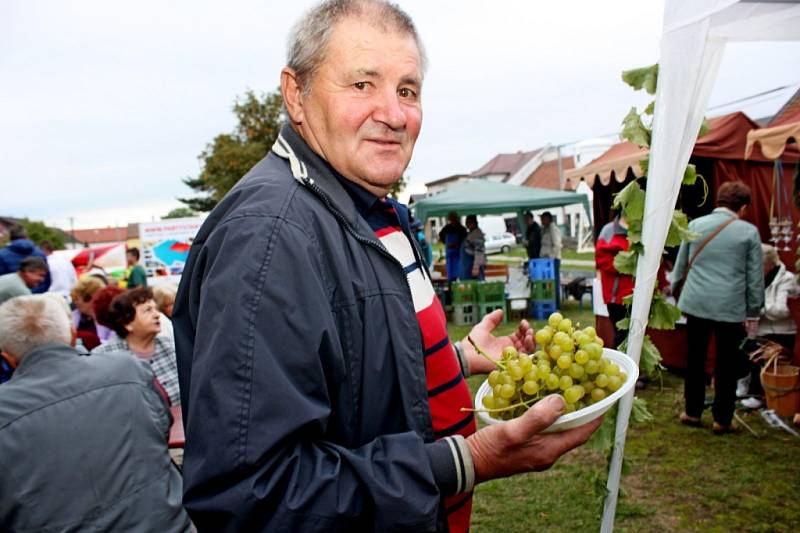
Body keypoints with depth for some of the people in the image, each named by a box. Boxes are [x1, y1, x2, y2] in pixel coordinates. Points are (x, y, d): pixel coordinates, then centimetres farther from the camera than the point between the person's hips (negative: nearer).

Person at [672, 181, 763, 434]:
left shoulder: (695, 225, 3)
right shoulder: (749, 231, -4)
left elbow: (680, 264, 10)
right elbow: (755, 276, 1)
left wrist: (674, 289, 23)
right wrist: (753, 313, 9)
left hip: (696, 303, 2)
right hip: (731, 307, -2)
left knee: (695, 359, 14)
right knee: (727, 365, 9)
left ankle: (692, 412, 24)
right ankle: (722, 419, 18)